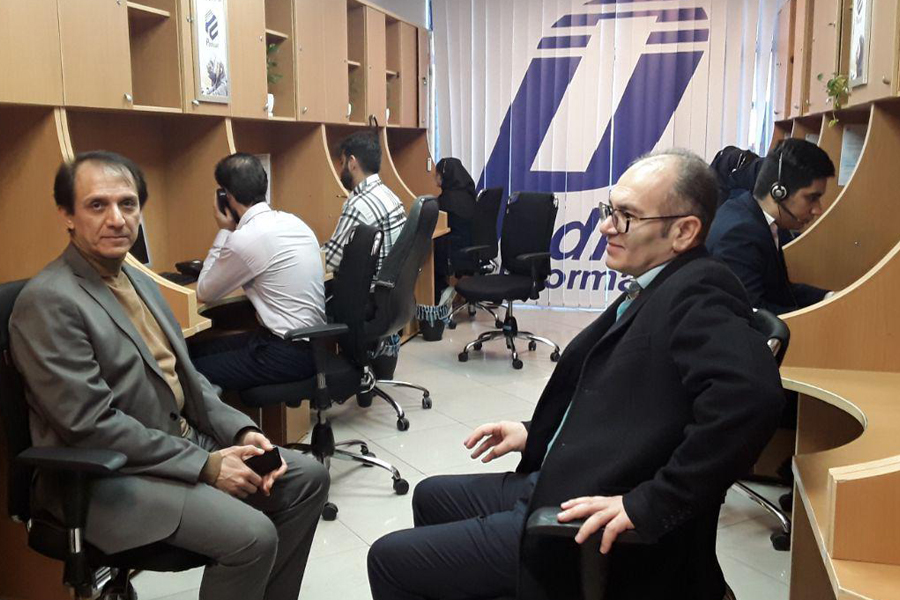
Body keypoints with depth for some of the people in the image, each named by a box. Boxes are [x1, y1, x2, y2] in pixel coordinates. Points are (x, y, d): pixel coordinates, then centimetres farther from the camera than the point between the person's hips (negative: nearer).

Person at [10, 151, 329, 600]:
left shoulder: (140, 281, 13)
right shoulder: (49, 301, -16)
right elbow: (91, 425, -21)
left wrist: (240, 431, -2)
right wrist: (205, 465, -20)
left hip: (186, 443, 9)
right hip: (107, 475, -9)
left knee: (308, 477, 3)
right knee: (251, 534, -26)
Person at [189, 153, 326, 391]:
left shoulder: (245, 238, -19)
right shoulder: (291, 221, 7)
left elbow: (205, 293, -2)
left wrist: (224, 232, 2)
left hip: (290, 353, -9)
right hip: (309, 340, 9)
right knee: (197, 350, 13)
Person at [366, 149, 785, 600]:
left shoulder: (696, 293, -21)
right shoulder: (655, 290, 9)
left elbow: (753, 393, -39)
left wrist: (649, 504, -34)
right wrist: (534, 433, 11)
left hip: (595, 533, -10)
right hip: (562, 484, 10)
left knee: (391, 560, -2)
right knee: (432, 498, 27)